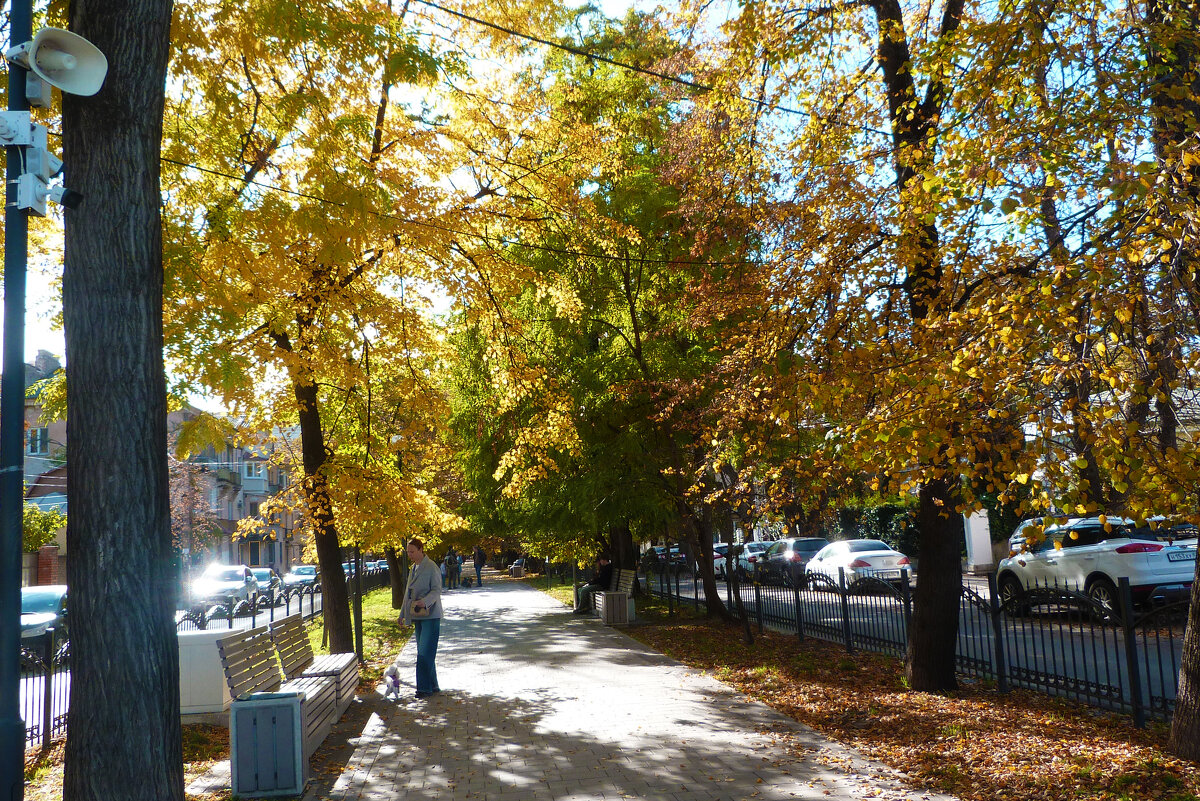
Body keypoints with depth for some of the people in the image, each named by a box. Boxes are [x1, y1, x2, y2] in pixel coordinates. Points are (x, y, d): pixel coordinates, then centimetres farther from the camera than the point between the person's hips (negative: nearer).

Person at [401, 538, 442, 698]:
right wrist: (403, 613, 21)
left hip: (430, 615, -8)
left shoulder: (431, 567, -9)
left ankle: (424, 688, -8)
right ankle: (432, 686, 16)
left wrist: (425, 602, -29)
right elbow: (409, 593, 23)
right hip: (418, 616, 8)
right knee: (423, 653, 9)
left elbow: (437, 590, -14)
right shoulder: (413, 569, 16)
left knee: (426, 652, -10)